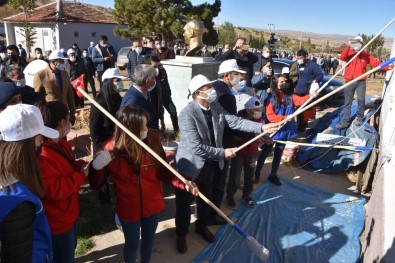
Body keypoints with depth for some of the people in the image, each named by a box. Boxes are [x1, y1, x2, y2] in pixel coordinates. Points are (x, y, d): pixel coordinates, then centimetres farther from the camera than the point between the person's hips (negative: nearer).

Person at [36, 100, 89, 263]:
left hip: (69, 214, 10)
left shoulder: (61, 144, 2)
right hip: (57, 221, -10)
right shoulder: (42, 155, -30)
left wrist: (84, 165, -6)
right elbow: (53, 190, -34)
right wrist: (81, 175, -25)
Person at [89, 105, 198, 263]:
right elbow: (96, 184, -15)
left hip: (153, 205, 3)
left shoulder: (153, 141, -14)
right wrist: (96, 168, -36)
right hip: (129, 209, -3)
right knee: (132, 243, 19)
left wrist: (184, 184, -21)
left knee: (148, 240, 25)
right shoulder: (112, 150, -20)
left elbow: (163, 172, -7)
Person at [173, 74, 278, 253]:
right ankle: (181, 234, 38)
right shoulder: (187, 114, -28)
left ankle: (202, 226, 50)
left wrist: (261, 127, -16)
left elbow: (235, 121, -6)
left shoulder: (215, 106, -4)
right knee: (184, 203, 14)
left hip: (209, 164, 7)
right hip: (189, 166, -6)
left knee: (206, 198, 25)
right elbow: (197, 147, -29)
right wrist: (222, 153, -21)